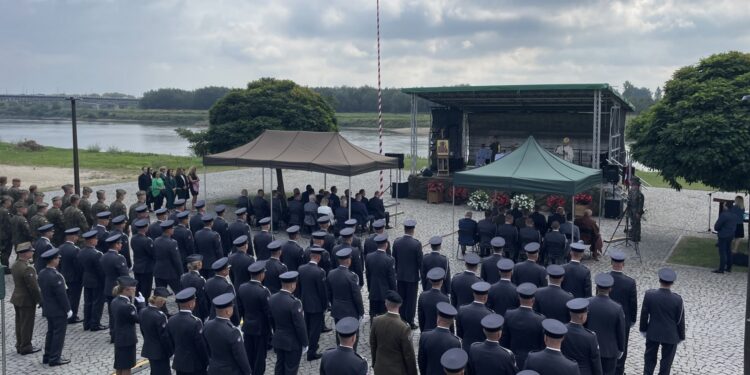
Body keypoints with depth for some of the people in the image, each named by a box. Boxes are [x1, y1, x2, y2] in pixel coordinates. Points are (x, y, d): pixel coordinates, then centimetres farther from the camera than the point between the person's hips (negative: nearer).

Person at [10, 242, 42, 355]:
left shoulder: (15, 264, 3)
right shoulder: (27, 268, -26)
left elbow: (17, 282, 12)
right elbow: (33, 287, -22)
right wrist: (40, 300, -12)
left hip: (16, 298, 9)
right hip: (27, 300, -9)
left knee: (19, 323, 18)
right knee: (27, 324, 3)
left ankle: (20, 345, 29)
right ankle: (26, 347, 13)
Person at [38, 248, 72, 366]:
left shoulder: (42, 273, 1)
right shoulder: (55, 276, -26)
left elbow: (43, 291, 11)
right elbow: (61, 295, -22)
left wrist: (45, 304, 21)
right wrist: (68, 309, -13)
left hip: (48, 309, 9)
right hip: (59, 311, -9)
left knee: (50, 332, 19)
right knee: (59, 334, 2)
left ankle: (47, 356, 27)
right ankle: (54, 358, 9)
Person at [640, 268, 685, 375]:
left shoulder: (649, 294, -17)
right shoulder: (677, 299, -21)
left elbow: (644, 314, -6)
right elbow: (680, 320, -9)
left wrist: (643, 329, 10)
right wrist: (681, 336, 6)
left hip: (652, 333, 2)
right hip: (670, 335, -1)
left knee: (650, 358, 19)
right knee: (666, 362, 15)